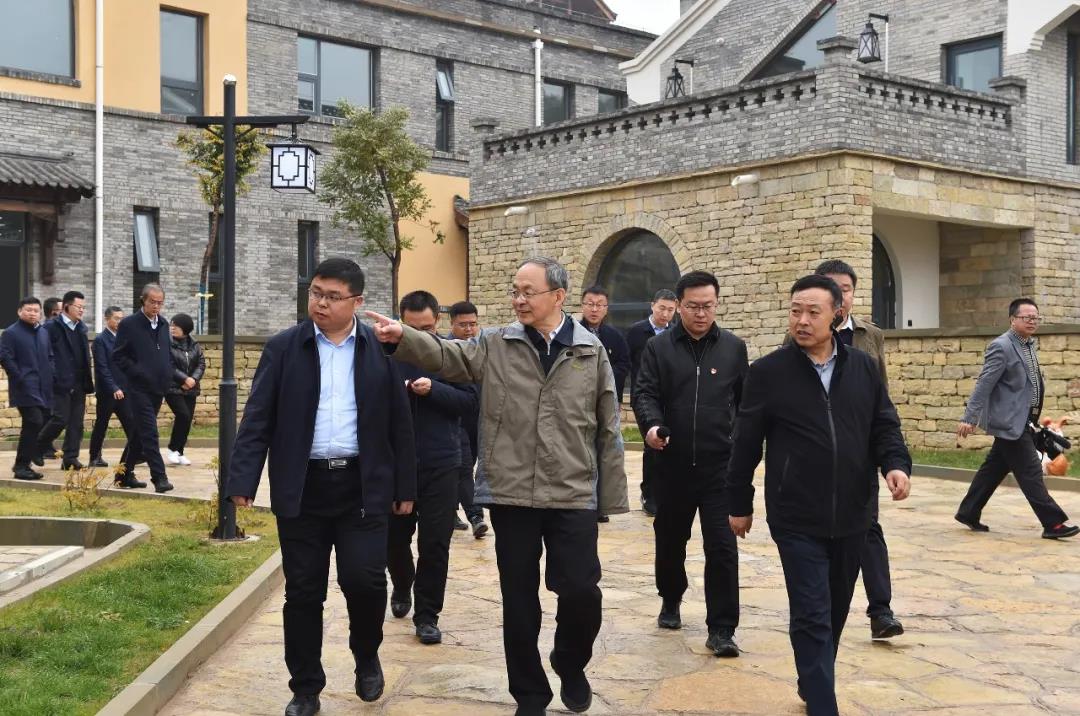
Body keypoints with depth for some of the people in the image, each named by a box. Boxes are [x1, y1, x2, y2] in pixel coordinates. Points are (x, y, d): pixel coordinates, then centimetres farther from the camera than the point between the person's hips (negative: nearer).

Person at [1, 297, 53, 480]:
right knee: (34, 423, -17)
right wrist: (21, 379, -13)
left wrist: (50, 377, 9)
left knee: (39, 425, 6)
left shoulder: (44, 333, 17)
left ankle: (22, 464, 18)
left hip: (43, 389, 7)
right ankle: (21, 466, -8)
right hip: (25, 388, -7)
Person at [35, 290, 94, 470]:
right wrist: (52, 376, -15)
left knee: (76, 423, 4)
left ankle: (70, 457, 9)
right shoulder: (52, 326, -6)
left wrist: (88, 379, 11)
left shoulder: (81, 328, 15)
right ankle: (38, 447, 13)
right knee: (60, 419, -8)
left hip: (79, 383, 7)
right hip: (61, 382, -6)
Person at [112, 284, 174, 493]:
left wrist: (168, 374, 7)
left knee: (139, 433, 13)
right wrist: (138, 372, -15)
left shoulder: (163, 325, 13)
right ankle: (159, 477, -14)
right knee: (149, 432, -12)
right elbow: (118, 356, -7)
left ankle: (125, 474, 23)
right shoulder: (129, 324, -6)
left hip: (158, 388, 7)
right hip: (138, 388, -6)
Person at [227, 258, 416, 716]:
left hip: (363, 486, 0)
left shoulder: (381, 350, 3)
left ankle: (366, 657, 21)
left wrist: (405, 486, 5)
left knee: (365, 578, -9)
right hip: (302, 488, 1)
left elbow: (399, 422, 6)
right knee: (302, 592, 5)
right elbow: (258, 418, -1)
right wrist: (243, 480, -10)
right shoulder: (283, 348, 2)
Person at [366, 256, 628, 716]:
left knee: (581, 593, -1)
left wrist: (612, 498, 3)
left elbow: (607, 431, 4)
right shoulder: (495, 346, 4)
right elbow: (445, 354, -11)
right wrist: (402, 337, -32)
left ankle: (570, 665, 30)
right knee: (518, 600, 8)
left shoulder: (591, 352, 3)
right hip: (511, 495, 1)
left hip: (573, 497, 0)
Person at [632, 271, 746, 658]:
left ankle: (721, 629, -1)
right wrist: (651, 425, -26)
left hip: (720, 465, -1)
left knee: (722, 546, -6)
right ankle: (670, 601, 41)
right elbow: (644, 393, -6)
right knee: (670, 540, 17)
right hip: (673, 464, 1)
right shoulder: (658, 347, 2)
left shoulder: (734, 347, 5)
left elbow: (747, 400, 10)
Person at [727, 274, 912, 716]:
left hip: (851, 515, 4)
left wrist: (896, 463, -11)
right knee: (812, 616, -5)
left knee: (836, 610, 18)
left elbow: (884, 425, 10)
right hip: (797, 519, -4)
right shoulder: (768, 372, -5)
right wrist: (740, 503, 5)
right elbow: (746, 443, 1)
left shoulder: (864, 368, 5)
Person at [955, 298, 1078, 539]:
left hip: (1023, 422, 9)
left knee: (994, 468, 14)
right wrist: (970, 418, -20)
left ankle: (968, 513, 22)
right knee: (1030, 472, -5)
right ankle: (1054, 523, -1)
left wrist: (1034, 419, 19)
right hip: (1010, 422, -9)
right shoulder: (1002, 347, -14)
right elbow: (984, 384, -18)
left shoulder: (1029, 345, 13)